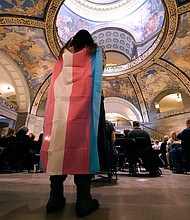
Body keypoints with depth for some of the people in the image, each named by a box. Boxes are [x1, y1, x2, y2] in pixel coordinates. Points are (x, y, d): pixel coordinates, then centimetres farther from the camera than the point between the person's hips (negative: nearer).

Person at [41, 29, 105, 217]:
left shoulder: (63, 55, 29)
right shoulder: (94, 52, 21)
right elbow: (96, 77, 21)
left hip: (59, 107, 4)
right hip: (82, 106, -3)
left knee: (58, 147, 1)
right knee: (81, 147, -7)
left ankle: (55, 198, 7)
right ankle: (83, 200, -2)